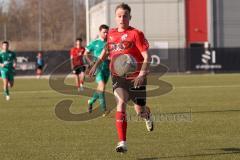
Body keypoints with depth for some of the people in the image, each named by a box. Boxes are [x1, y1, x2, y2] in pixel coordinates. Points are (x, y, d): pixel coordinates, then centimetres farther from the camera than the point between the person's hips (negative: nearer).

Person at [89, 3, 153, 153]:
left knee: (139, 110, 6)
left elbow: (146, 57, -13)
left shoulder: (136, 34, -9)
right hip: (118, 77, 3)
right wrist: (96, 65, 20)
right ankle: (122, 143, -20)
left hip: (136, 77, -3)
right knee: (121, 103, -19)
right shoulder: (111, 34, 7)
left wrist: (142, 74, -26)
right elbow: (107, 50, 29)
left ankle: (147, 115, 48)